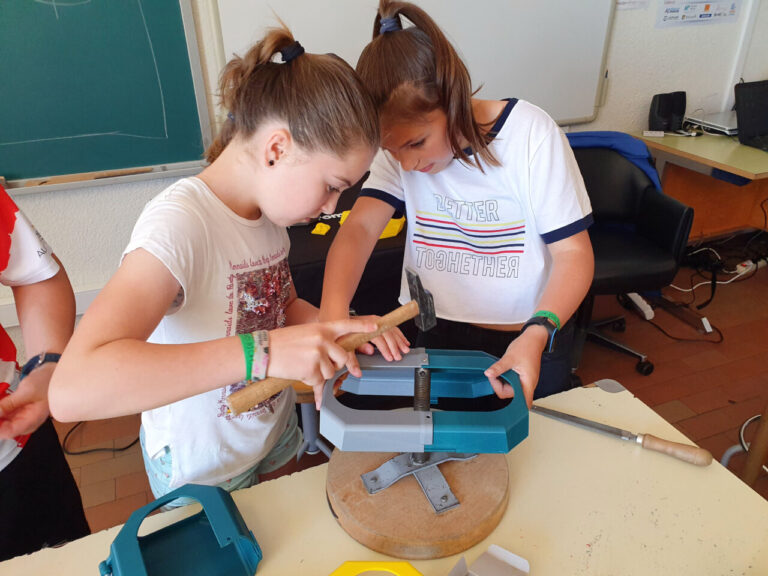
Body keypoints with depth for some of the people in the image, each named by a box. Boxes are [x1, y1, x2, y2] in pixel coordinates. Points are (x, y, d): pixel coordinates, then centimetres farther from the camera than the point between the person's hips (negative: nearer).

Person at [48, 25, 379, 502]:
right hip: (202, 471, -6)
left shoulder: (269, 204, -6)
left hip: (274, 435, 7)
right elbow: (72, 389, -41)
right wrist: (260, 351, -46)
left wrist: (341, 329, -13)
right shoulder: (180, 224, -31)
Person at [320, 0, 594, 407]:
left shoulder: (531, 135, -17)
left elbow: (573, 254, -15)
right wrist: (334, 314, -38)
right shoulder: (399, 144, -8)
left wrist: (538, 334, -31)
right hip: (423, 335, 2)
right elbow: (360, 228, -19)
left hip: (525, 341, -1)